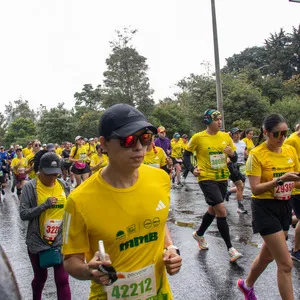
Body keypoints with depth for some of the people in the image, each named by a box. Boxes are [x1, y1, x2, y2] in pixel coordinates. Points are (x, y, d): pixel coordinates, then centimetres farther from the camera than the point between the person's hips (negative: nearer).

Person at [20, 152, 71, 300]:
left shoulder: (63, 186, -1)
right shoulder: (30, 187, -11)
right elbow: (23, 214, -15)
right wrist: (44, 205, -25)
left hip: (60, 241, 1)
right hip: (38, 242, -1)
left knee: (62, 279, 0)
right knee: (40, 277, 21)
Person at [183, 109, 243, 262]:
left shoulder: (225, 136, 3)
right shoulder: (198, 137, -8)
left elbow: (234, 159, 7)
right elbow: (186, 154, 3)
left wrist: (232, 154, -15)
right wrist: (192, 169, -11)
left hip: (222, 178, 6)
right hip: (207, 178, -6)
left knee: (213, 209, 18)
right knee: (221, 210, -14)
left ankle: (199, 234, 42)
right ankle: (230, 248, -3)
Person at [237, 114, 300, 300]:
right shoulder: (257, 154, -15)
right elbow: (255, 189, -19)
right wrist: (280, 179, -29)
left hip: (285, 206, 7)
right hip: (265, 208, -6)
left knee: (268, 255, 21)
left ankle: (247, 285, 46)